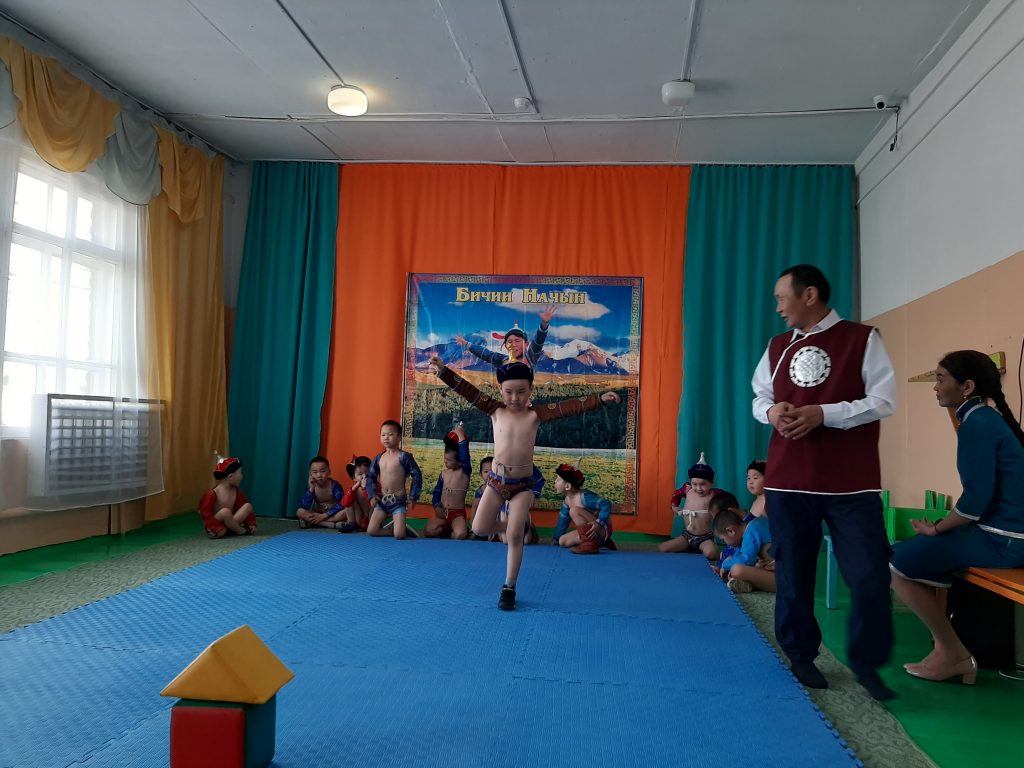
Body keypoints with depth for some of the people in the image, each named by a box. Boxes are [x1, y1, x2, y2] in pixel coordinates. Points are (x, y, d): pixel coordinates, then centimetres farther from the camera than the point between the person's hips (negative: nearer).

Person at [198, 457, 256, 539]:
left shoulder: (236, 491, 3)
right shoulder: (212, 494, -18)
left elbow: (241, 506, 9)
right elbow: (206, 515, -19)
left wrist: (252, 523, -2)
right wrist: (219, 529, -26)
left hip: (228, 524, 6)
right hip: (214, 527, -6)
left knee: (248, 506, -11)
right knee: (226, 511, -36)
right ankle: (241, 531, -14)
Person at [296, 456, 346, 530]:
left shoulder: (334, 485, -14)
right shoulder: (310, 486, -7)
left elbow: (342, 505, -23)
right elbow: (304, 507, -18)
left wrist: (324, 515, -26)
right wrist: (311, 489, -27)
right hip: (317, 514, 3)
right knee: (300, 512, -23)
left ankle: (311, 522, -28)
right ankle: (333, 524, -29)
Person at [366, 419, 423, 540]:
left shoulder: (404, 456, -10)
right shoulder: (378, 458, 3)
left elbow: (417, 476, -8)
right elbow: (370, 477, 10)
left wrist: (413, 497, -10)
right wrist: (371, 495, -2)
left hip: (398, 500, -5)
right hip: (382, 500, 5)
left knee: (399, 535, -14)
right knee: (371, 531, -4)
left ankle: (403, 529, 21)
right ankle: (398, 529, 16)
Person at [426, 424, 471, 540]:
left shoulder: (464, 472, -8)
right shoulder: (443, 473, 8)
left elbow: (465, 456, -26)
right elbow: (437, 491, 13)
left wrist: (461, 436, -30)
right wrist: (437, 506, -5)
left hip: (458, 513, -4)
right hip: (442, 511, 4)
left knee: (460, 535, -32)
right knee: (429, 532, -21)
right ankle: (450, 529, 7)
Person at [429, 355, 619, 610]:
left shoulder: (535, 414, -6)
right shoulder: (496, 411, -2)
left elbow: (569, 406, -14)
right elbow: (469, 392, -5)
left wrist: (600, 398, -22)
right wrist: (443, 371, -11)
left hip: (523, 483, -2)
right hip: (496, 480, 2)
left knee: (515, 537, -5)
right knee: (479, 528, 0)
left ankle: (509, 588, 9)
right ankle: (510, 525, 31)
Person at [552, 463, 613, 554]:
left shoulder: (584, 497, -23)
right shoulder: (567, 500, 5)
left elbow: (606, 504, -31)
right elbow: (562, 521, 18)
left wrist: (599, 524, -39)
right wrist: (556, 541, 21)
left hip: (603, 530, -9)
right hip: (590, 532, 9)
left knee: (574, 511, -25)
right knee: (563, 541, 2)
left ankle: (590, 544, -20)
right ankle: (598, 542, 8)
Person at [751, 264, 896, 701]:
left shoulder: (862, 339, -3)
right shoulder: (777, 348, 11)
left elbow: (883, 401, -8)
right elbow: (760, 399, 17)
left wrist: (822, 413, -19)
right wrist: (771, 412, -8)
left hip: (852, 484, -3)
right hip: (788, 481, 4)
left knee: (869, 576, -3)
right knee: (793, 573, 10)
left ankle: (865, 661, 19)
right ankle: (801, 655, 27)